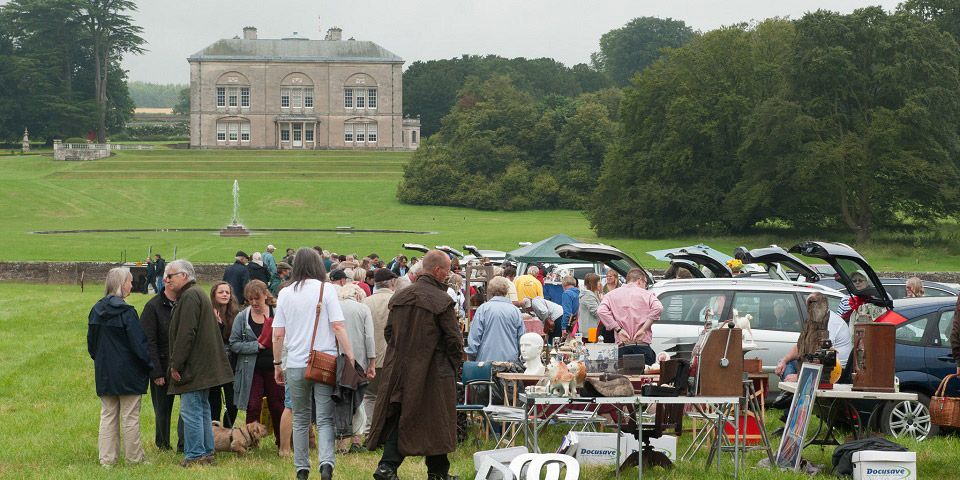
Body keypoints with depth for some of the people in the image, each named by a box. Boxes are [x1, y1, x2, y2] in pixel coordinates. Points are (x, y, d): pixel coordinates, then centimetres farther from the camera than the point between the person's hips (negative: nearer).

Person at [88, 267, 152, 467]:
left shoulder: (96, 310, 4)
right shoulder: (126, 312, -17)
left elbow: (91, 342, 12)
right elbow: (139, 344, -16)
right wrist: (151, 364, -5)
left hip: (104, 373, 6)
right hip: (127, 374, -6)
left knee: (108, 415, 11)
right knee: (130, 417, 4)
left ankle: (107, 458, 10)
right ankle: (134, 457, 11)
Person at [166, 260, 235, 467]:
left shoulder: (189, 296, -15)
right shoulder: (198, 294, 19)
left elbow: (186, 334, -21)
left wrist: (176, 365, -18)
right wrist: (177, 363, 23)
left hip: (193, 368, -11)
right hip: (204, 368, 11)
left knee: (191, 411, -8)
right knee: (203, 411, 15)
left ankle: (195, 456, -7)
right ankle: (207, 454, 19)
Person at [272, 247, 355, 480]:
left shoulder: (285, 293, 4)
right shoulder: (326, 290, -3)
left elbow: (278, 334, 5)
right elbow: (338, 326, -9)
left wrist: (277, 364, 14)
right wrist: (350, 356, -6)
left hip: (295, 364, 2)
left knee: (300, 419, 15)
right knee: (325, 419, 0)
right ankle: (326, 461, -21)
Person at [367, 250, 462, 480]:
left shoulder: (399, 297, 4)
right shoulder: (441, 300, -14)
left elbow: (388, 331, 11)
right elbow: (454, 338, -12)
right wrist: (455, 366, 3)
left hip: (399, 368, 5)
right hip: (432, 371, -5)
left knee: (397, 417, 9)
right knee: (435, 420, 8)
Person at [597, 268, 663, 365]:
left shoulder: (612, 295, 13)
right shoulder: (647, 294, 7)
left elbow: (601, 311, -5)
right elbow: (658, 308, -12)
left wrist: (618, 329, -5)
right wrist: (643, 329, -7)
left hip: (622, 348, 2)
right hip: (643, 346, -2)